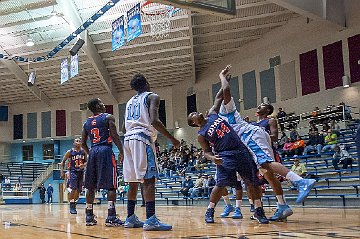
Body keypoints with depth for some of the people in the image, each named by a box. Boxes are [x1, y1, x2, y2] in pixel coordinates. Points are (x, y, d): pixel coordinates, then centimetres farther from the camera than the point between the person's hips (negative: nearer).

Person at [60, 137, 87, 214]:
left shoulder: (84, 152, 4)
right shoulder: (70, 152, -4)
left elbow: (87, 161, 9)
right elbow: (63, 161, 2)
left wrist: (83, 165, -13)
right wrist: (62, 172, -6)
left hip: (81, 172, 4)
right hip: (73, 172, -4)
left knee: (78, 190, 6)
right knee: (73, 189, -15)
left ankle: (74, 204, 20)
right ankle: (72, 206, -7)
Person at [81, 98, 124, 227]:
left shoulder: (87, 123, 16)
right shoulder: (108, 117, -1)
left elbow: (83, 143, 16)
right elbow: (115, 136, -10)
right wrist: (121, 152, -8)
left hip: (93, 152, 6)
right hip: (106, 151, -6)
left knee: (91, 186, 11)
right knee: (111, 185, -6)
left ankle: (89, 216, 15)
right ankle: (111, 217, -14)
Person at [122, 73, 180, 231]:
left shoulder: (130, 101, 25)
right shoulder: (152, 97, 3)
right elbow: (154, 121, -14)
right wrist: (172, 139, -9)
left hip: (128, 139, 8)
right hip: (143, 138, -8)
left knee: (133, 181, 12)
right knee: (149, 179, -12)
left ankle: (130, 218, 15)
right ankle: (150, 220, -20)